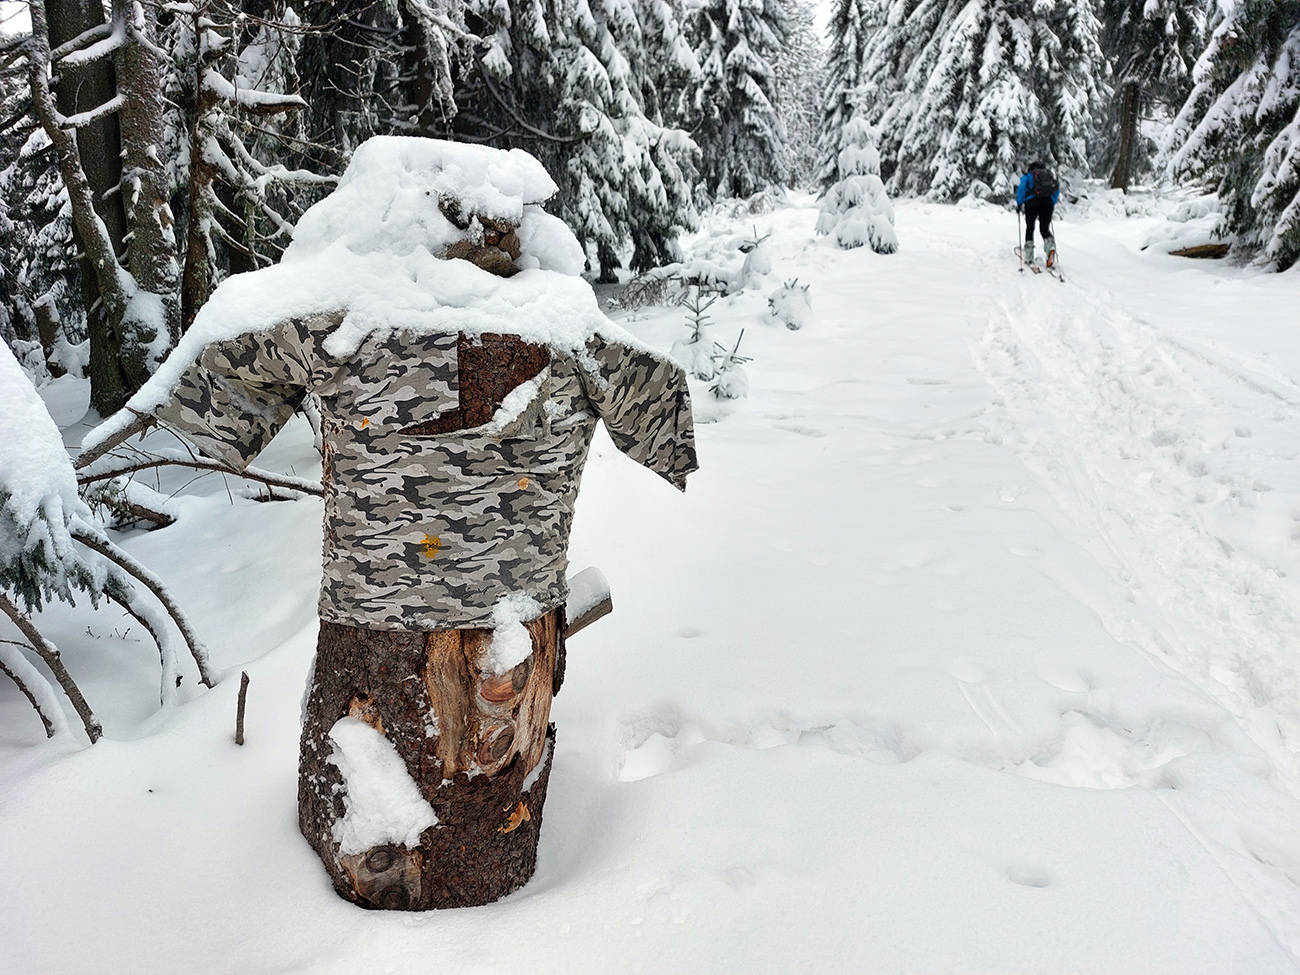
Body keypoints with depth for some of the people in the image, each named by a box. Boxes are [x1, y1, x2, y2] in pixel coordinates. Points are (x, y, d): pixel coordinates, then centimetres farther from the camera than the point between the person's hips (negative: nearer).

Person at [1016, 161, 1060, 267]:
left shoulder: (1028, 176, 16)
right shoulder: (1050, 175, 25)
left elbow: (1022, 188, 0)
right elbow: (1057, 189, 18)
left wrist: (1019, 204, 4)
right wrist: (1053, 205, 24)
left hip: (1032, 202, -2)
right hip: (1048, 202, 2)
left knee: (1029, 228, 11)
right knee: (1045, 229, 9)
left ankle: (1028, 256, 7)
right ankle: (1051, 246, -22)